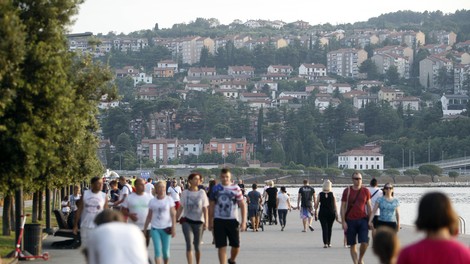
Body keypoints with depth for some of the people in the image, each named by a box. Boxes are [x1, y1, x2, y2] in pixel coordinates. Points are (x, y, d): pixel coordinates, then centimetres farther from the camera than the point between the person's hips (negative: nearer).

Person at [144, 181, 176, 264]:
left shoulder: (169, 199, -1)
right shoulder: (152, 201, 4)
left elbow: (173, 214, -3)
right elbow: (149, 216, 10)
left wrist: (173, 227, -11)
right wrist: (144, 229, 8)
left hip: (166, 228, -1)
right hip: (155, 228, 1)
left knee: (165, 251, 3)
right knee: (157, 251, -7)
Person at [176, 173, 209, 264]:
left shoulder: (202, 193, 1)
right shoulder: (185, 193, 2)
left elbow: (205, 209, -2)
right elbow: (180, 208, 7)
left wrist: (206, 221, -12)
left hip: (198, 221, 0)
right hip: (187, 221, 0)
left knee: (197, 246, 7)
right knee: (189, 244, -12)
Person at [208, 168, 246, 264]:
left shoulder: (236, 188, 0)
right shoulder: (215, 189, 5)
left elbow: (242, 205, 0)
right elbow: (211, 206, 11)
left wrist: (244, 221, -7)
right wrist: (210, 222, 9)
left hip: (232, 220, -1)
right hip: (219, 220, 1)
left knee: (236, 245, 3)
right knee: (222, 247, -2)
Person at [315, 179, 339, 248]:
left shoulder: (320, 194, -4)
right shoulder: (332, 194, -3)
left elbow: (316, 205, -1)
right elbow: (335, 206, -3)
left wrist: (316, 213, 10)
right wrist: (336, 214, 3)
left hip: (322, 213, -1)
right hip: (331, 213, 1)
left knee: (324, 228, -2)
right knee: (329, 228, 15)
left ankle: (325, 243, -14)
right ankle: (329, 243, 23)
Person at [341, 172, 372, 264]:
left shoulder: (366, 191, 5)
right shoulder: (347, 191, 0)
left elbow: (368, 206, 11)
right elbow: (343, 207, 2)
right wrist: (343, 222, -5)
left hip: (363, 219, 1)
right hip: (350, 221, -1)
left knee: (365, 242, -11)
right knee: (352, 245, 2)